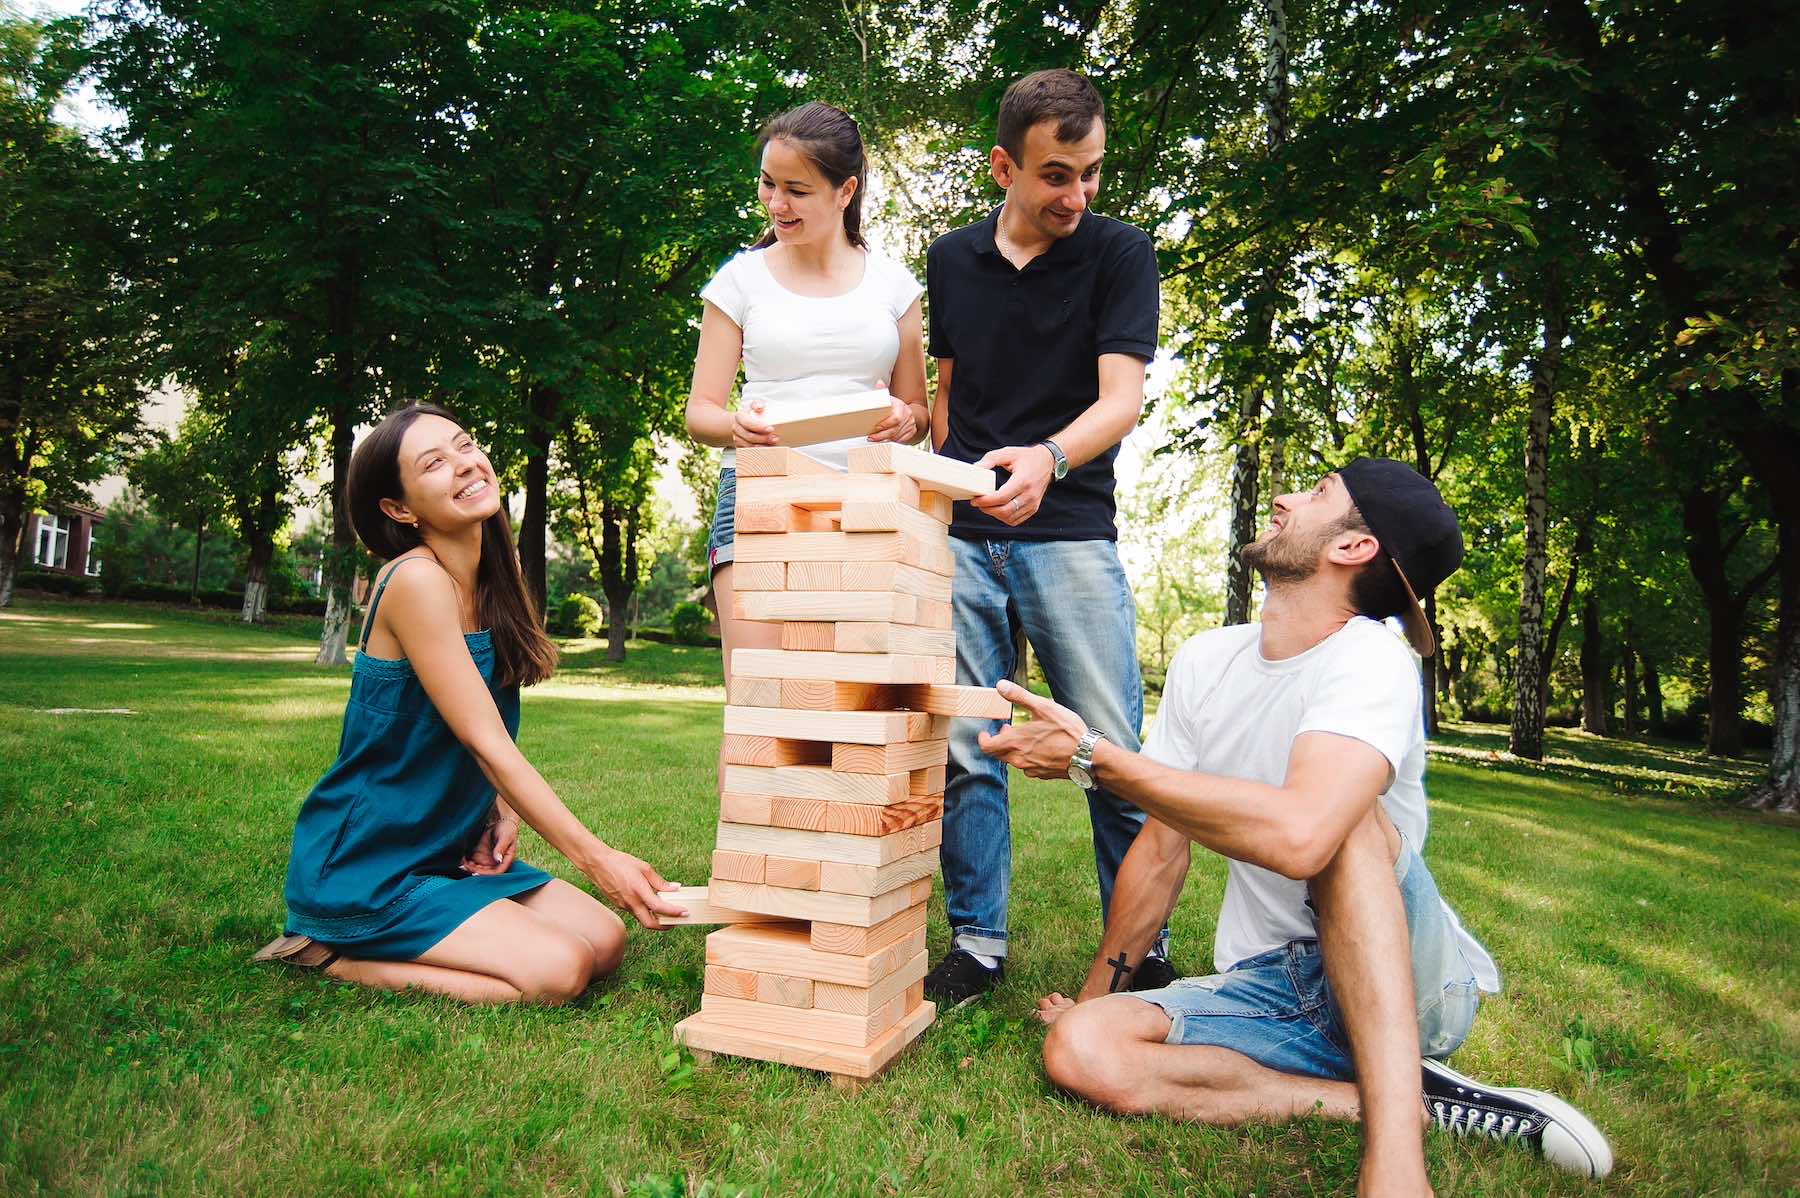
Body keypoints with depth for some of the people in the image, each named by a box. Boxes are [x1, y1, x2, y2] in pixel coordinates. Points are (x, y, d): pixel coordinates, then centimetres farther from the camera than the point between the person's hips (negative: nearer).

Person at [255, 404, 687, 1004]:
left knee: (605, 941, 1)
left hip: (446, 849, 8)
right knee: (557, 970, -18)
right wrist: (595, 858, -23)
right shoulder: (416, 580, -21)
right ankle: (332, 956, -1)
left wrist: (504, 812, -6)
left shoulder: (489, 582, 4)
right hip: (360, 868, -8)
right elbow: (485, 743, -23)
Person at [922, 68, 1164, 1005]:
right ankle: (976, 943, 16)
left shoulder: (1120, 255, 2)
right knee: (962, 749, 2)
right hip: (960, 537, 3)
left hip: (1070, 533, -2)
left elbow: (1121, 398, -10)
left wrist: (1047, 459, -30)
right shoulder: (950, 261, 12)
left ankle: (1141, 954, 12)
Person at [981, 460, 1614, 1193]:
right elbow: (1163, 848, 7)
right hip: (1269, 986, 6)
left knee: (1341, 817, -32)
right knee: (1079, 1050, -20)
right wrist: (1091, 999, 8)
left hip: (1405, 976, -5)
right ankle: (1408, 1098, -15)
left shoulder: (1371, 660, -20)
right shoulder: (1204, 661, 2)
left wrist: (1090, 755, -31)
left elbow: (1297, 836, -40)